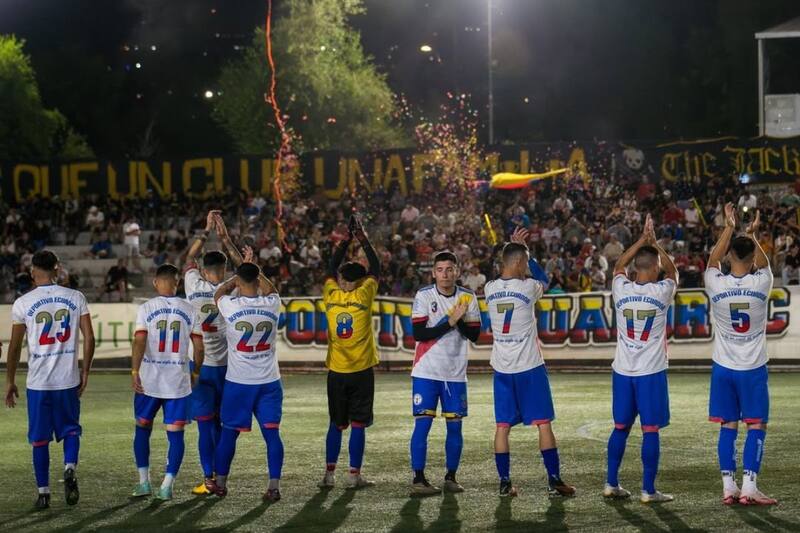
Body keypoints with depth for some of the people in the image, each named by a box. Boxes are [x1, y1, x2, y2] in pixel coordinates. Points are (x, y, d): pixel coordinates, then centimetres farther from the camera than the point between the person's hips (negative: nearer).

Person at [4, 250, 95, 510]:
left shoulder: (23, 303, -4)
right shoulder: (75, 298, 0)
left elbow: (15, 347, 0)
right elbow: (89, 338, -2)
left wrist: (10, 381, 9)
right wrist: (85, 371, 9)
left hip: (38, 382, -1)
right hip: (68, 380, 1)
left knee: (39, 439, 9)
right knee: (71, 429, 17)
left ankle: (43, 492, 11)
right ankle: (70, 469, -10)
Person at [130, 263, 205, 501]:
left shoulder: (146, 308, -4)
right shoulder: (188, 310, 1)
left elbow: (139, 342, -13)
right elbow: (199, 347, 3)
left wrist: (134, 371, -10)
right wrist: (196, 373, 16)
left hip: (148, 381, -1)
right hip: (178, 381, 1)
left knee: (142, 428, 15)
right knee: (175, 434, 5)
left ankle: (144, 482, 15)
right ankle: (167, 485, -1)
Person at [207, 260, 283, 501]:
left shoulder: (231, 306, -13)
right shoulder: (272, 304, -6)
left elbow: (219, 293, 12)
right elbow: (271, 290, 20)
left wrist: (241, 272, 18)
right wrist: (253, 268, 27)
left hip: (238, 381, -1)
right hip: (269, 381, 2)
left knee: (229, 432, 11)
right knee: (272, 433, 2)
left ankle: (220, 483, 22)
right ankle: (274, 486, -3)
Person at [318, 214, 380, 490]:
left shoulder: (331, 296, -2)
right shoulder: (362, 296, -9)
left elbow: (331, 267, 15)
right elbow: (376, 269, 5)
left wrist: (347, 239, 18)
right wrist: (363, 239, 12)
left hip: (336, 371, 3)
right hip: (361, 370, -3)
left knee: (336, 424, 10)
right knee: (358, 424, 1)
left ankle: (329, 474, 7)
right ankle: (355, 475, 0)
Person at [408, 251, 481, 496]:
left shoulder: (468, 297, 4)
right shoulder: (423, 296, -6)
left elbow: (475, 335, 3)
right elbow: (419, 334, -12)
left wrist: (460, 321, -15)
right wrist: (450, 322, -16)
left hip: (455, 372, 3)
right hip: (426, 371, -3)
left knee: (454, 426, 5)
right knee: (422, 424, -7)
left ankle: (451, 477, 15)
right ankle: (418, 479, -4)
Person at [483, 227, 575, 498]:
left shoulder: (490, 289, 0)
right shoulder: (528, 288, -13)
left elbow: (504, 277, 25)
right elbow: (544, 280, 12)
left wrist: (515, 247, 26)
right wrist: (525, 252, 15)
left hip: (502, 368, 4)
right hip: (529, 367, -4)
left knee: (503, 425, 7)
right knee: (543, 423, 2)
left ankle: (504, 482, 7)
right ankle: (554, 480, 2)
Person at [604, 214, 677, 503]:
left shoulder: (621, 290, -2)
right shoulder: (662, 292, -8)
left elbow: (619, 265, 20)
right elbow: (672, 270, 15)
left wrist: (642, 240, 18)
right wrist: (654, 243, 18)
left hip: (623, 371, 4)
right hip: (652, 371, -3)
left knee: (620, 428, 13)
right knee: (650, 431, -1)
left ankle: (611, 484, 17)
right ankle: (648, 490, -1)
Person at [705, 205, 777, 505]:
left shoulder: (717, 285, -9)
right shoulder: (761, 283, -11)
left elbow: (713, 260, 12)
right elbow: (763, 263, 13)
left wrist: (729, 229, 18)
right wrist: (752, 235, 27)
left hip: (723, 367, 2)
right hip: (752, 368, -2)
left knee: (728, 426, 7)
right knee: (756, 426, 2)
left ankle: (728, 488, 6)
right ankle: (748, 488, -5)